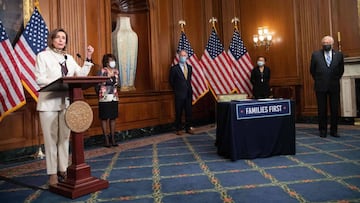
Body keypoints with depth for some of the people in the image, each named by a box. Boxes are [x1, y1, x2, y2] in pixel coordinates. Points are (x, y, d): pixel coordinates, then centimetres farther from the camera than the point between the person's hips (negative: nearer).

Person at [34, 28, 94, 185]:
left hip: (66, 103, 5)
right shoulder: (43, 56, 2)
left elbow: (82, 75, 7)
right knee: (51, 139, 0)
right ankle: (52, 173, 9)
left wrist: (88, 58, 0)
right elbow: (39, 79, -9)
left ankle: (63, 169, 19)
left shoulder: (69, 58, 15)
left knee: (64, 138, 9)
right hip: (49, 103, -4)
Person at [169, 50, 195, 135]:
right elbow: (171, 81, 2)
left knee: (189, 112, 8)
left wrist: (189, 89, 15)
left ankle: (188, 128, 19)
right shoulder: (174, 68, -6)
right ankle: (179, 129, 15)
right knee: (179, 113, 4)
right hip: (179, 94, -4)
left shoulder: (189, 67, 9)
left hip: (188, 94, 4)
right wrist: (177, 89, 5)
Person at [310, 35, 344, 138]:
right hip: (321, 87, -1)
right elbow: (312, 70, 9)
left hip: (334, 86, 1)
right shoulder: (315, 54, 1)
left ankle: (333, 130, 16)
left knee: (335, 110, 4)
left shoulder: (339, 55, 4)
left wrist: (335, 80, 10)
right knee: (322, 110, 4)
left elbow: (341, 70, 14)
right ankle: (323, 130, 14)